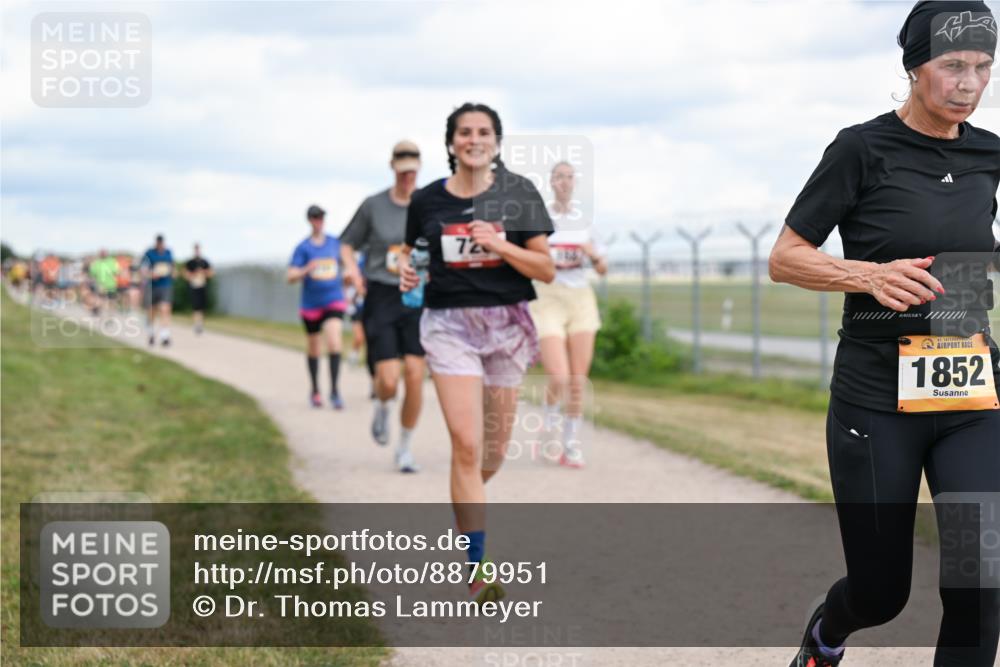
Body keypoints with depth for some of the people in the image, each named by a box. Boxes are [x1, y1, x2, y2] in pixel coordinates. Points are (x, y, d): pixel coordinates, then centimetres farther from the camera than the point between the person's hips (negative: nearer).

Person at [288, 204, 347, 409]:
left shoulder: (335, 242, 3)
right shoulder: (302, 247, -4)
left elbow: (344, 261, 23)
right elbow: (291, 277, -12)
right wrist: (307, 270, -29)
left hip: (334, 301, 0)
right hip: (311, 305, 0)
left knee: (334, 342, -20)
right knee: (313, 348, 11)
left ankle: (334, 390, -16)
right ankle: (315, 391, 29)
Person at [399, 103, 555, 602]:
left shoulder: (518, 194, 1)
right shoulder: (427, 200, 2)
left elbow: (547, 270, -1)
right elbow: (407, 248, 20)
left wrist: (501, 245, -16)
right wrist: (404, 268, -3)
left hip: (507, 322, 1)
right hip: (450, 323, -1)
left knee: (494, 451, 8)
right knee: (466, 445, -14)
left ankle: (466, 501, 42)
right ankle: (477, 567, -12)